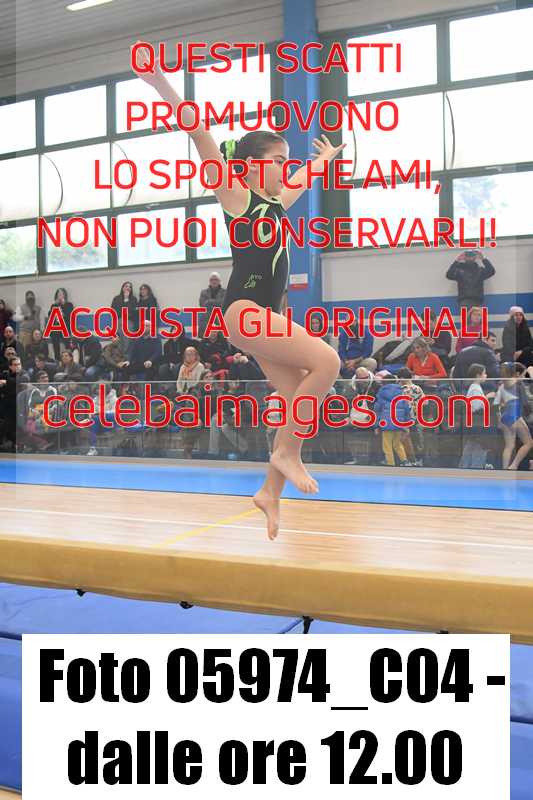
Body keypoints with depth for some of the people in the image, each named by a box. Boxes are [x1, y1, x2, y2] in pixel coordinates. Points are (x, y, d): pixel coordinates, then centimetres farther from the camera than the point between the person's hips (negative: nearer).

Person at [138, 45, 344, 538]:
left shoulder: (275, 204, 20)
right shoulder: (236, 197, -1)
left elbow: (303, 179, 41)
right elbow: (202, 139, -11)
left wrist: (324, 159, 57)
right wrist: (166, 88, -17)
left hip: (266, 313, 9)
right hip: (243, 309, -9)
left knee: (300, 402, 3)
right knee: (326, 361, -22)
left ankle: (271, 492, 13)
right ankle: (288, 451, -8)